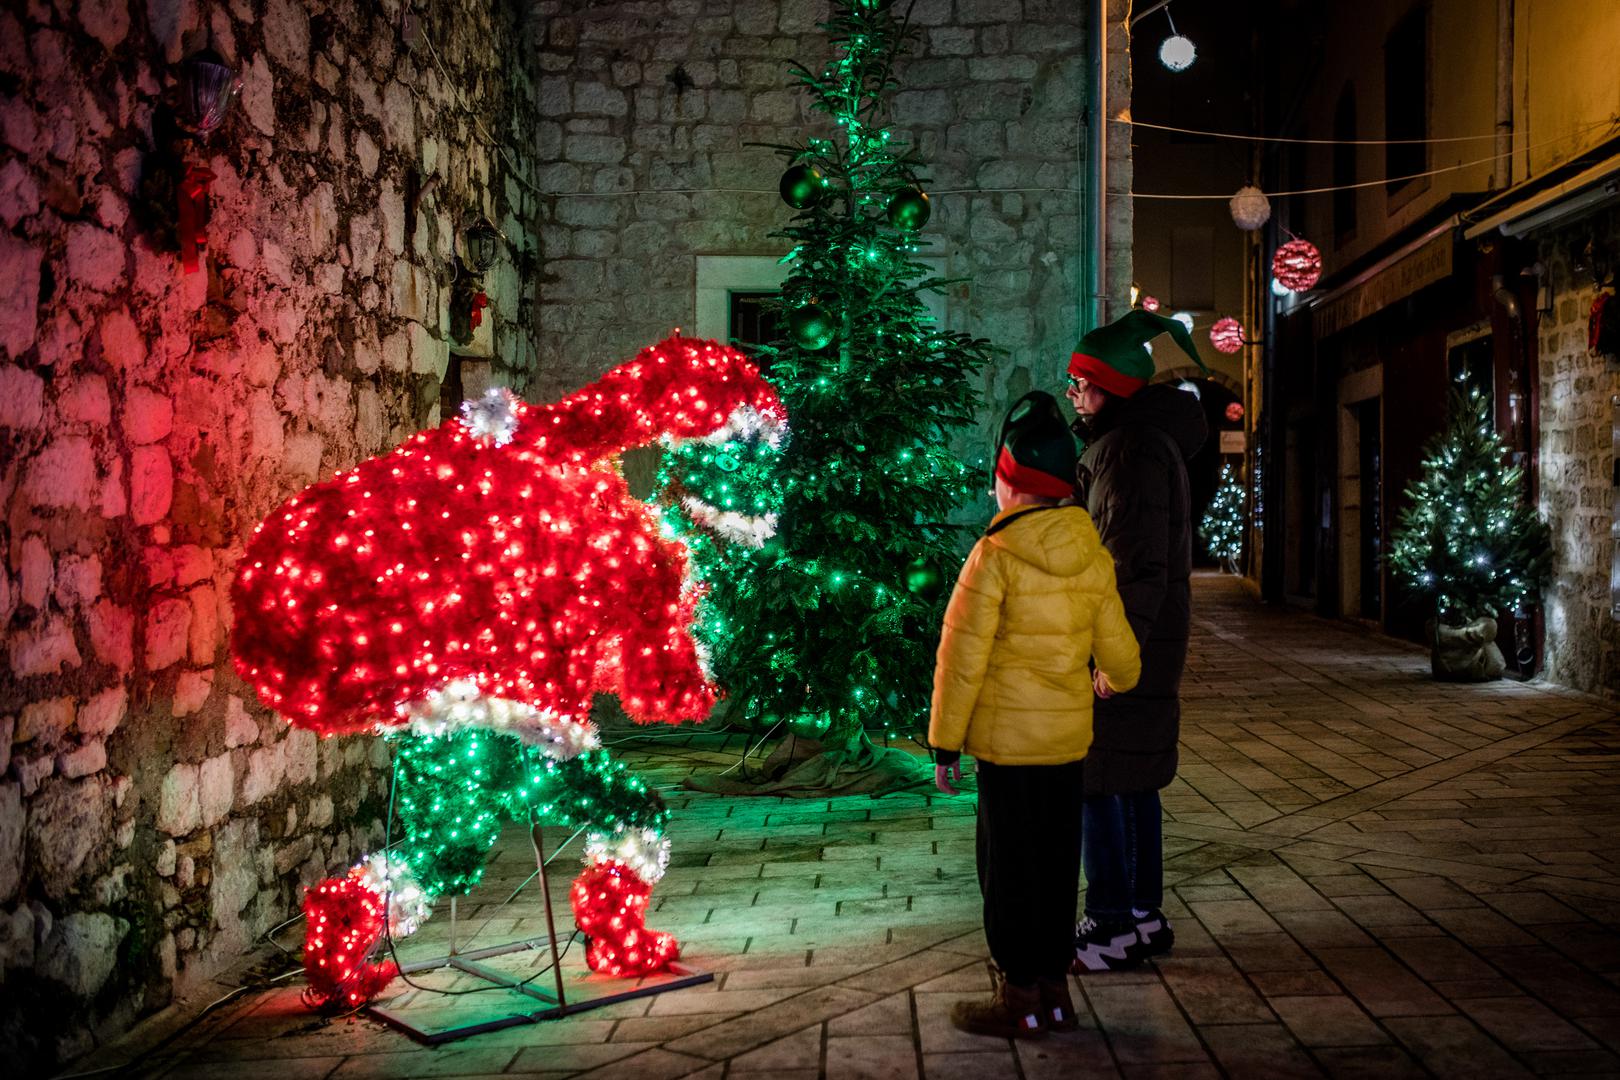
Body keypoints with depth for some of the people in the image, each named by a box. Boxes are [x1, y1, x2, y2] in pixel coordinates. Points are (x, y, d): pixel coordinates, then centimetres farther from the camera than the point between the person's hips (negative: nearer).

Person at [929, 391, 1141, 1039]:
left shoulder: (995, 555, -15)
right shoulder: (1091, 556, 2)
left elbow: (962, 657, -15)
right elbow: (1118, 652, 9)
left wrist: (944, 743, -7)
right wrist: (1113, 681, 33)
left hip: (1008, 741, -6)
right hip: (1070, 737, 6)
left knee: (1009, 868, 4)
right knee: (1057, 863, 14)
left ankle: (1020, 999, 11)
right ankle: (1054, 988, 24)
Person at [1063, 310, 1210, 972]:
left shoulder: (1134, 451, -15)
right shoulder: (1112, 444, 17)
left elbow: (1139, 563, -22)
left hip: (1126, 642, -11)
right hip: (1138, 640, 11)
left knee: (1097, 780, -6)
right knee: (1133, 781, 15)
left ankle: (1113, 926, 1)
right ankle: (1144, 915, 24)